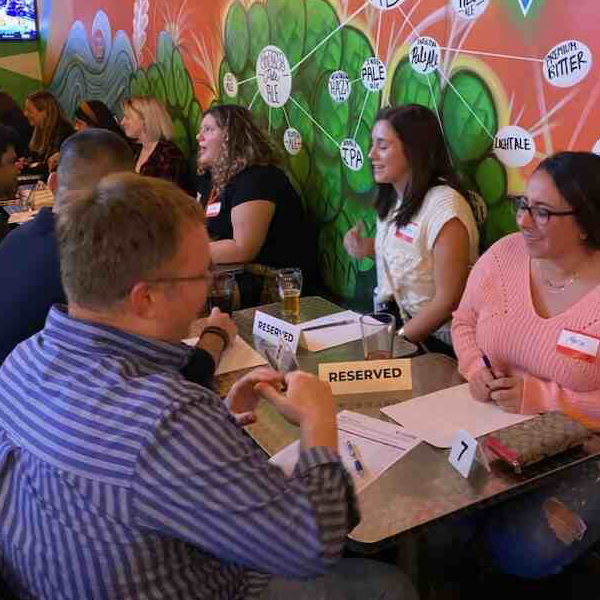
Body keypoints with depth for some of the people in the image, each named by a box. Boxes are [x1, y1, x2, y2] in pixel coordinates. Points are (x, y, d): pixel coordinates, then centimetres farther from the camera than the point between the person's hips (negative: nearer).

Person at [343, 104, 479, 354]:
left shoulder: (444, 206, -19)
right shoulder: (393, 198, 5)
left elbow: (448, 301, -19)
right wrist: (369, 248, 2)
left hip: (432, 342, -7)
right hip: (390, 323, 7)